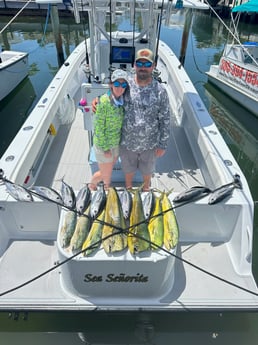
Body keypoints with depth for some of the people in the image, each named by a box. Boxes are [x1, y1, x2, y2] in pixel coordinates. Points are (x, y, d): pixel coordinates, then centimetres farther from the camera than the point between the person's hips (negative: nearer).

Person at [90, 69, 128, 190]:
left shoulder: (121, 100, -3)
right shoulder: (104, 101, -24)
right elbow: (98, 127, -20)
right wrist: (105, 148, -16)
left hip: (116, 144, 7)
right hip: (103, 144, -7)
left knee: (107, 171, 23)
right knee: (106, 177, 9)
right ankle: (92, 185, 41)